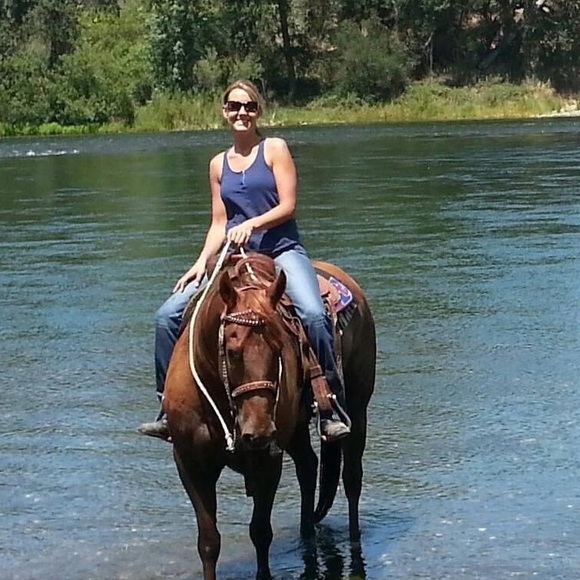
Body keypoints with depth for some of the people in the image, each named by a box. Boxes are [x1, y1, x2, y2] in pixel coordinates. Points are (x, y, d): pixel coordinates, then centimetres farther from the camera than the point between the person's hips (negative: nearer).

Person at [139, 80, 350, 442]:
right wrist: (202, 262, -2)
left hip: (282, 251, -5)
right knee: (168, 315, -7)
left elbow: (288, 206, -6)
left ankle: (332, 409, -25)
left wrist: (251, 224, -21)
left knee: (313, 313, -33)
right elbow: (219, 224, 13)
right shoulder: (219, 164, 14)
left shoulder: (275, 149, 2)